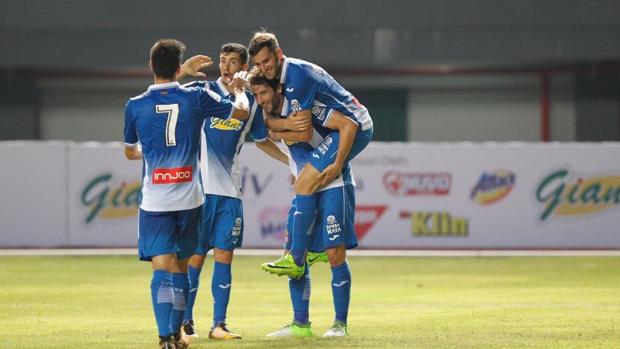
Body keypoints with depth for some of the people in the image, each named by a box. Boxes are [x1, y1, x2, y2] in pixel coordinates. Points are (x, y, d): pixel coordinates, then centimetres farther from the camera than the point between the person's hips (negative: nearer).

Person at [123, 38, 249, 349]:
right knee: (180, 267, 15)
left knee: (162, 268, -6)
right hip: (188, 199, 2)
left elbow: (130, 152, 16)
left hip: (155, 201, -1)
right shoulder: (196, 98, -2)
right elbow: (241, 111, 14)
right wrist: (239, 89, 36)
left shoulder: (135, 106, -2)